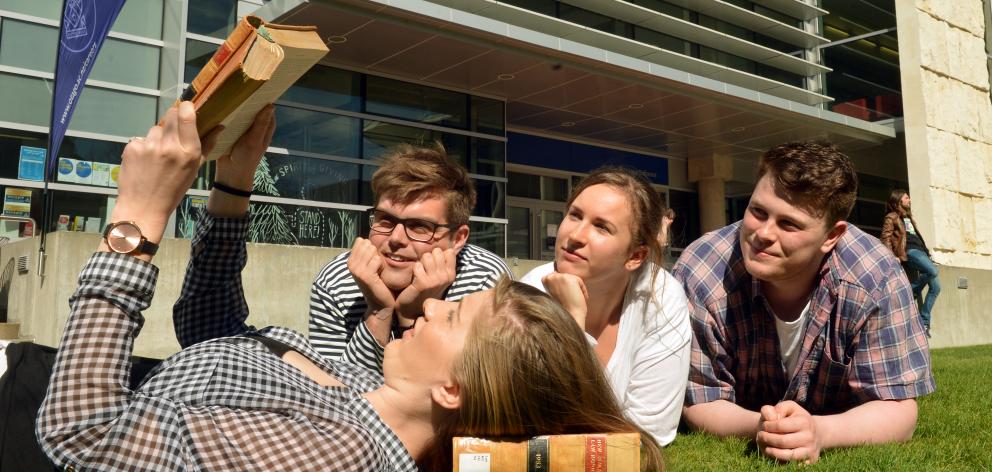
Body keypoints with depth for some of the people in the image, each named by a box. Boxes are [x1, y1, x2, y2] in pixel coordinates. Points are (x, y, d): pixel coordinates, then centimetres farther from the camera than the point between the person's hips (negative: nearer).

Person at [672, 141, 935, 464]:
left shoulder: (878, 280, -22)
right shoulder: (699, 276, -26)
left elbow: (897, 410, -19)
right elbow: (699, 403, -19)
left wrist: (819, 432, -39)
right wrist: (759, 429, -40)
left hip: (837, 450, 1)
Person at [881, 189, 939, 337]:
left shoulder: (908, 217, 31)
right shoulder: (892, 217, 6)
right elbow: (885, 238, -4)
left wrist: (926, 250, 17)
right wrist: (892, 256, -17)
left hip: (920, 250, 8)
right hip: (909, 251, -8)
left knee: (936, 286, -3)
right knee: (933, 271, -33)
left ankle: (924, 321, 1)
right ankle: (912, 292, -10)